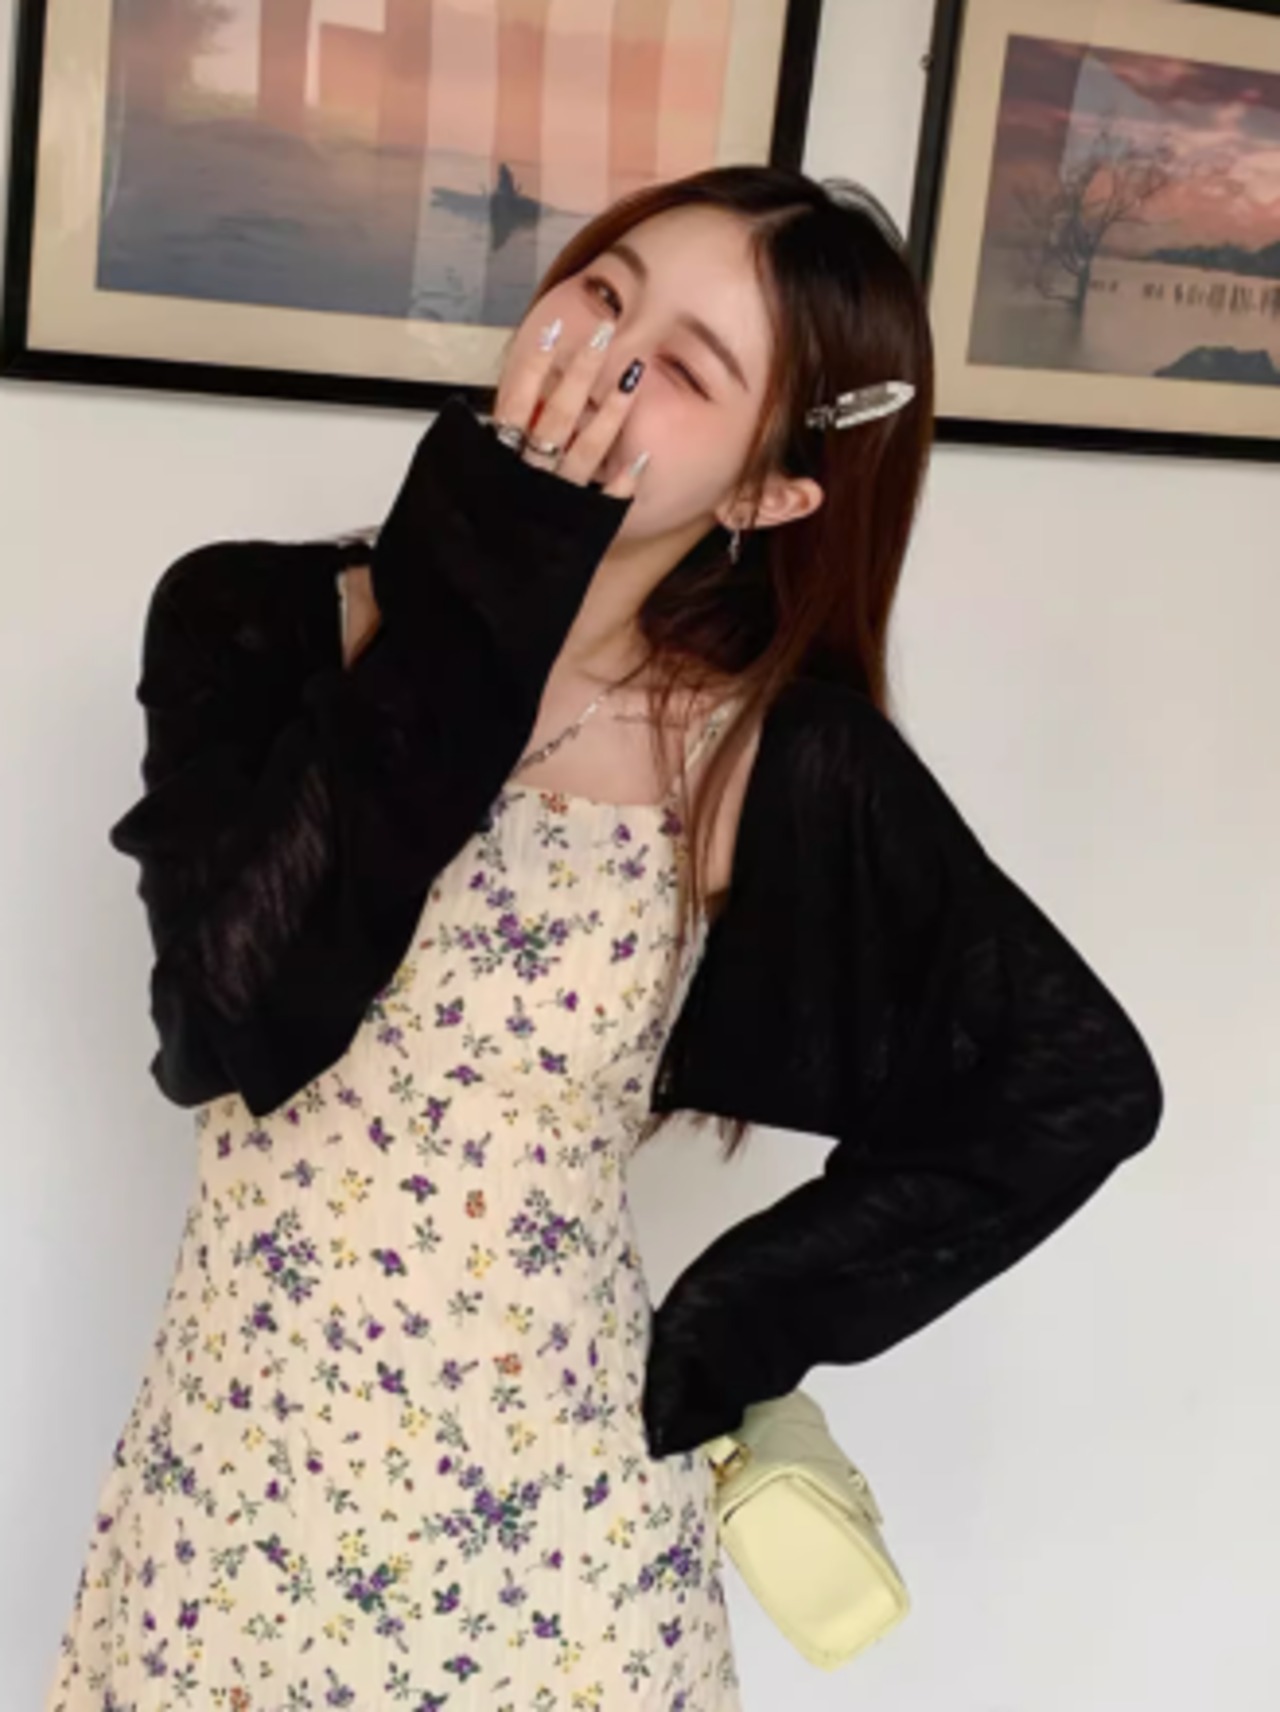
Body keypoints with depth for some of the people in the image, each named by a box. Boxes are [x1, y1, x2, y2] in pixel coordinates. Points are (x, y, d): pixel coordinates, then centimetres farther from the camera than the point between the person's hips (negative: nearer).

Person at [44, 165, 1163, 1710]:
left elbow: (1081, 1086, -2)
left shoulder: (781, 754, -10)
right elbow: (239, 1019, -23)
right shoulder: (254, 621, -8)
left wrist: (717, 1346, -3)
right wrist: (483, 573, -23)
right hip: (237, 1483, 1)